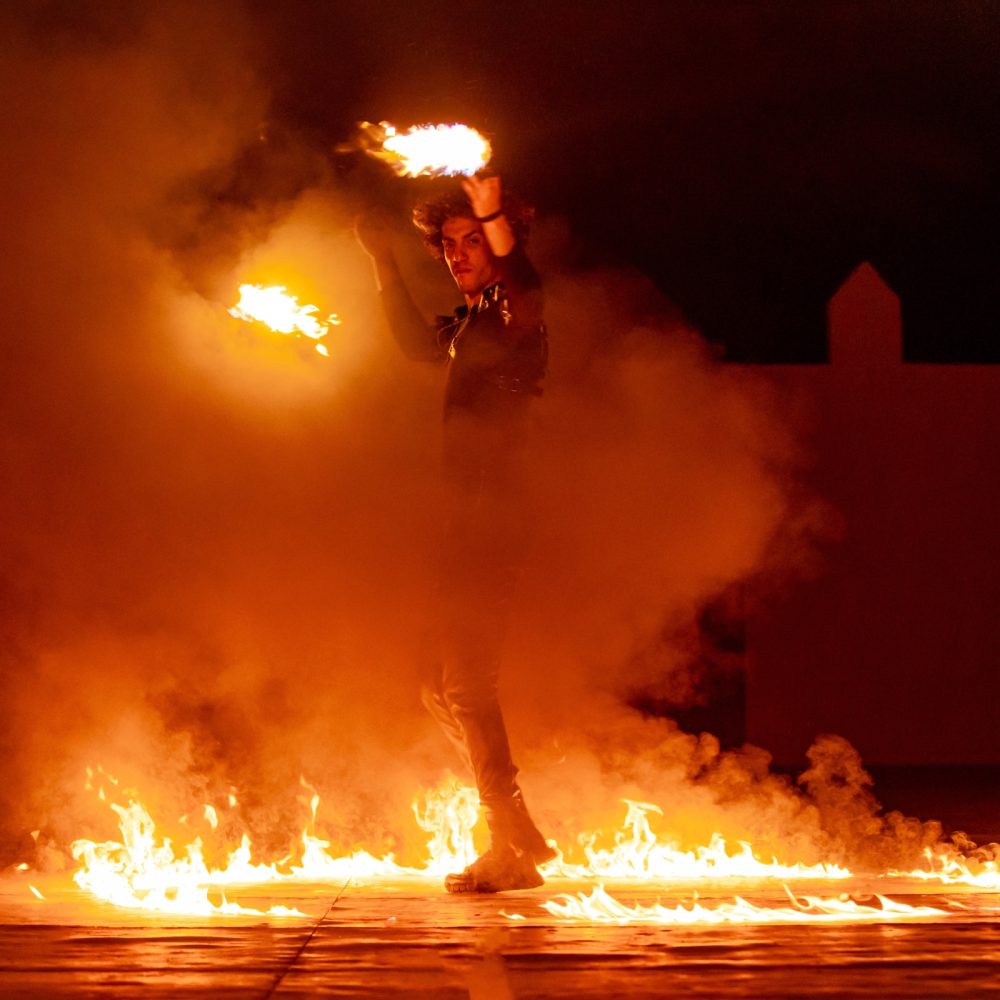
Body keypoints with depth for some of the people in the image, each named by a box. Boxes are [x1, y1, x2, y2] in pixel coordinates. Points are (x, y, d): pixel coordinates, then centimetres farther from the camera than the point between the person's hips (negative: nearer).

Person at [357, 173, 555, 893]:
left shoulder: (510, 315, -9)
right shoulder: (469, 326, 17)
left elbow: (527, 302, -32)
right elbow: (419, 343, 34)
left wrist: (496, 221, -48)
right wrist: (384, 262, 30)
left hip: (488, 521, -10)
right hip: (467, 521, 10)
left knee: (466, 683, -11)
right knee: (443, 685, 15)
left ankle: (511, 848, -6)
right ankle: (519, 835, 21)